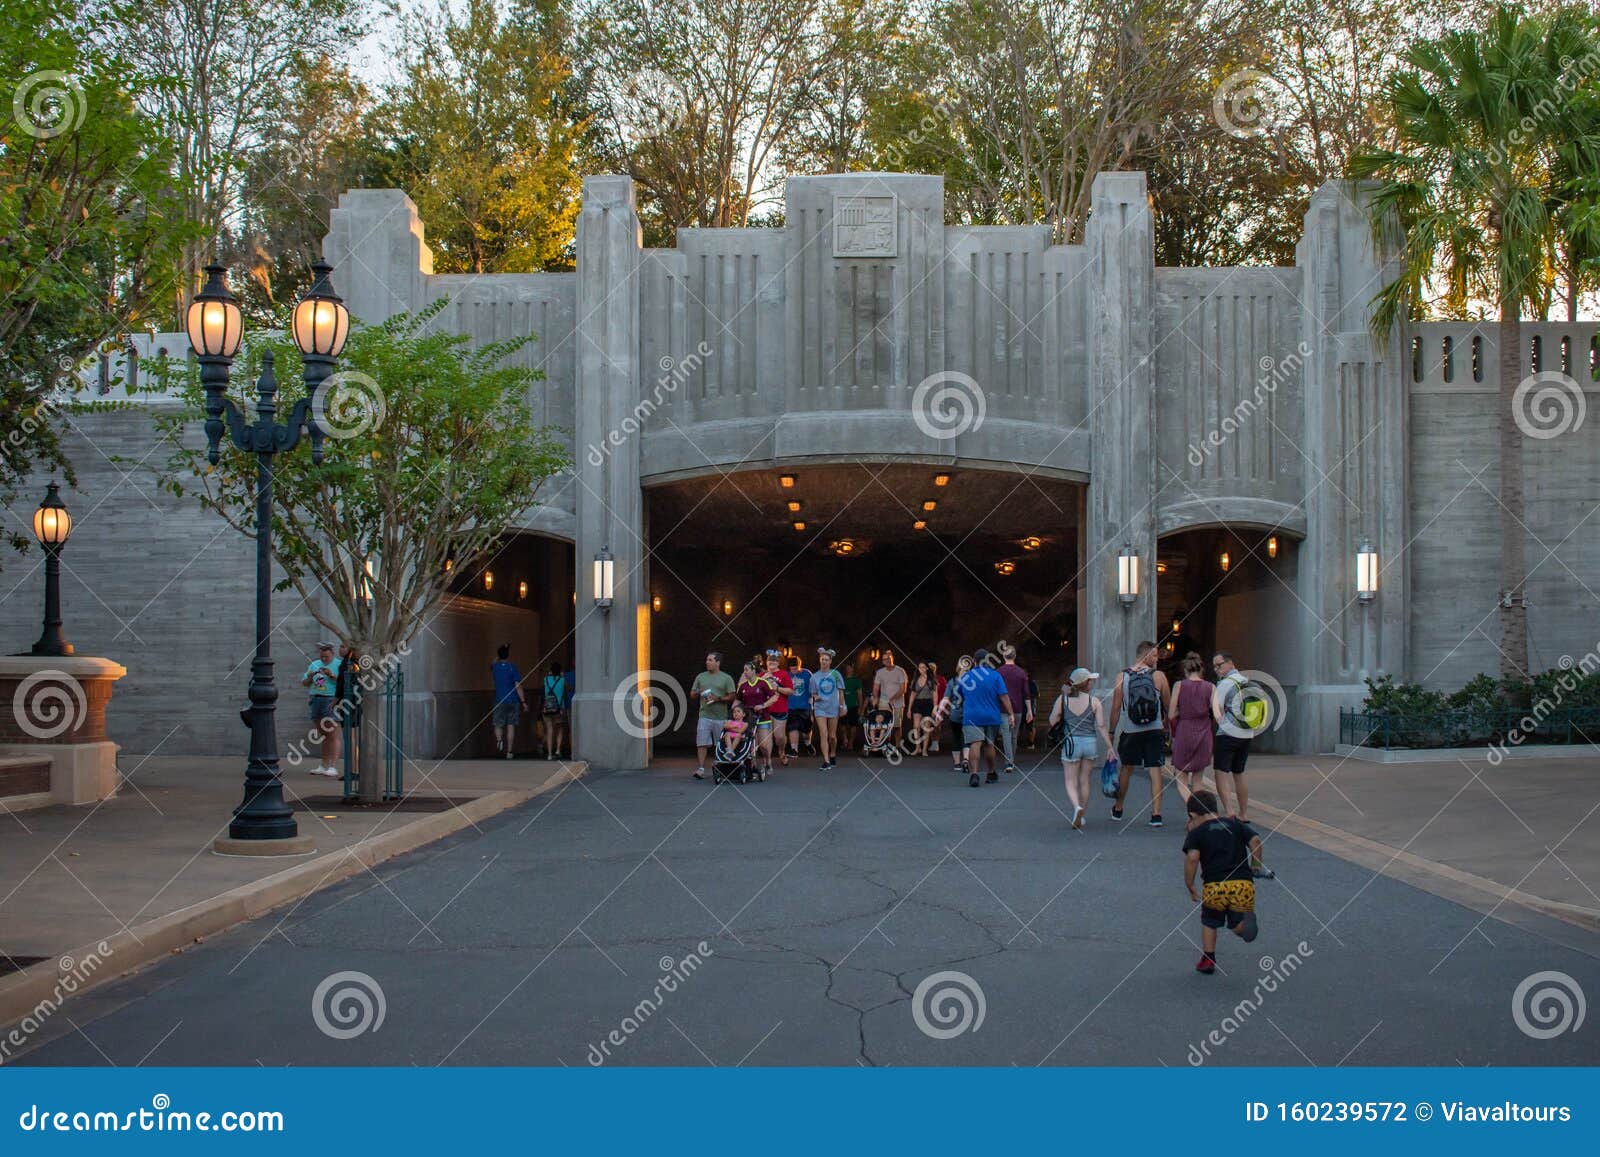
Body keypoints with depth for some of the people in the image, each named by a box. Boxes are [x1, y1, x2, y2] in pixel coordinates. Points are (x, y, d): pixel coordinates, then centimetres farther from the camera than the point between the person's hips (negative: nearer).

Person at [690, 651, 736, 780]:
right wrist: (698, 692, -6)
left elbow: (731, 697, -1)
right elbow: (692, 694, 16)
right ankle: (701, 769, -8)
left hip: (721, 717, -2)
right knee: (702, 743, -7)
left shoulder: (726, 678, 4)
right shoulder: (700, 677, 13)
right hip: (704, 715, 2)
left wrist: (718, 699, -15)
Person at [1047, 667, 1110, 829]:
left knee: (1071, 782, 4)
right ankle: (1082, 816, 22)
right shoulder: (1094, 701, -3)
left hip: (1071, 742, -1)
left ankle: (1077, 807, -24)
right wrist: (1109, 747, -1)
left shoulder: (1063, 699, -2)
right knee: (1084, 781, 15)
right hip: (1091, 742, 1)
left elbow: (1052, 721, 0)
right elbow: (1101, 726, -6)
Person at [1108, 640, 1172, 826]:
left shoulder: (1122, 677, -2)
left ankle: (1118, 809, 31)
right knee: (1155, 770, 1)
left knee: (1126, 768, 18)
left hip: (1131, 733, 2)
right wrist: (1167, 725, 21)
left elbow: (1116, 708, -2)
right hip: (1154, 732, -2)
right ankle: (1156, 814, -5)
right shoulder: (1158, 676, -5)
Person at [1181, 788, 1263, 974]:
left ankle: (1208, 959, 17)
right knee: (1237, 925, 15)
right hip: (1244, 884, 2)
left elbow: (1192, 858, -6)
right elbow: (1256, 841, 3)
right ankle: (1246, 919, -18)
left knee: (1209, 923, 24)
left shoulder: (1196, 833, 10)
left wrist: (1190, 887, 2)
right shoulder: (1236, 825, 18)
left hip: (1215, 885, -2)